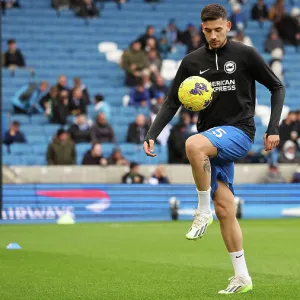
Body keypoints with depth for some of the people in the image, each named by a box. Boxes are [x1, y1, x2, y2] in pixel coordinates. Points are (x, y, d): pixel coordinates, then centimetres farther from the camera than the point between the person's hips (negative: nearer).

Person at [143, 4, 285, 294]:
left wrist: (273, 128, -4)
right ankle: (242, 277, 11)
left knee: (193, 145, -35)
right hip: (212, 140, 5)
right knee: (224, 209, 2)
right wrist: (151, 135, -2)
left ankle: (203, 211, -17)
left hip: (239, 132, -5)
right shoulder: (192, 61, 9)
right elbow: (172, 103, 11)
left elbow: (277, 87, 5)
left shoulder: (245, 54, -1)